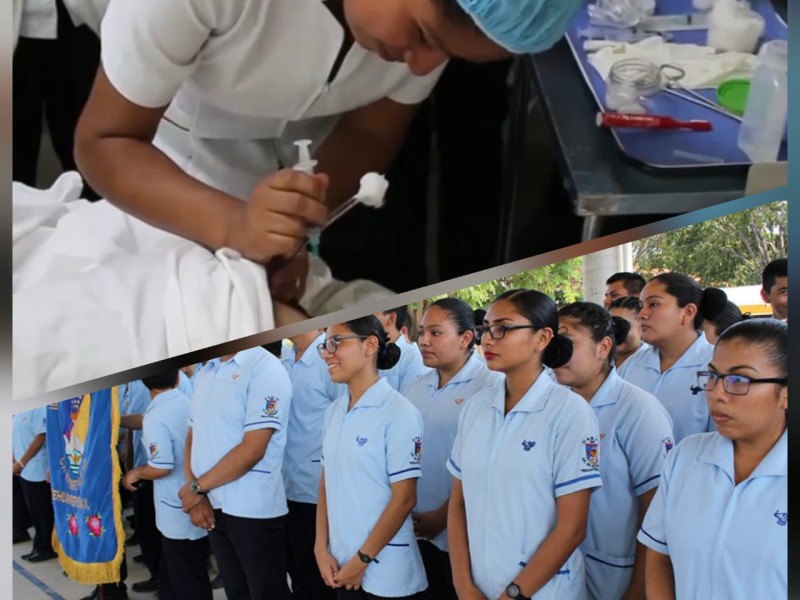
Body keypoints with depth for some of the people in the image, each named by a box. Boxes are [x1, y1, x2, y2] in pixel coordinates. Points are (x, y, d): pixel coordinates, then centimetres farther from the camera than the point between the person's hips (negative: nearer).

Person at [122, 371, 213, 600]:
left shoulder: (155, 416, -19)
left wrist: (135, 473, -3)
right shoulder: (190, 404, 2)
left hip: (178, 514, -7)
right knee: (171, 577, 20)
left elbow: (162, 468, -24)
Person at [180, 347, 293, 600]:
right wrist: (194, 494, -2)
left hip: (253, 510, -7)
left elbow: (252, 449, -19)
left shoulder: (264, 368, -14)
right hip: (214, 507, 7)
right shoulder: (203, 372, 10)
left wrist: (198, 486, -10)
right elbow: (193, 437, 13)